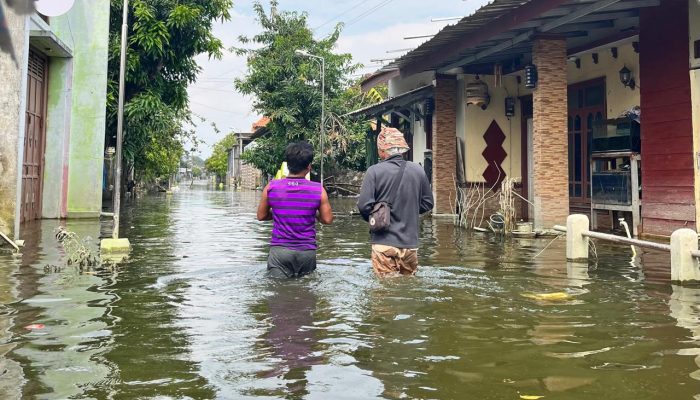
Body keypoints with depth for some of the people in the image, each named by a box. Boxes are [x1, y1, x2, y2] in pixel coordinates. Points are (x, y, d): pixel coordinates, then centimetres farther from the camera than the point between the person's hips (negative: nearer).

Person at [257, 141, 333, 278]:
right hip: (307, 251, 0)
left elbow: (261, 216, 7)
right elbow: (327, 219, -1)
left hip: (279, 250, 0)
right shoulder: (318, 190, -7)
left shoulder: (271, 188, -4)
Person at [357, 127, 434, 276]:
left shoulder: (374, 171, -11)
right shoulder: (418, 171, 0)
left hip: (384, 243, -3)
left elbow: (364, 205, -14)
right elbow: (427, 203, 8)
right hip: (411, 243, 3)